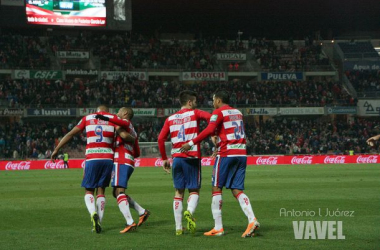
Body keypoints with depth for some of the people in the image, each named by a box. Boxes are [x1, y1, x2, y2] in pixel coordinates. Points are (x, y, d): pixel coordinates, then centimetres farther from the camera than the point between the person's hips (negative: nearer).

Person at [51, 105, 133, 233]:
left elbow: (70, 134, 12)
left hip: (92, 159, -1)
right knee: (101, 191, 12)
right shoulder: (113, 118, 10)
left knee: (89, 191, 9)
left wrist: (56, 149, 17)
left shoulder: (87, 118, 13)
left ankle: (93, 213, -21)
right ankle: (99, 223, 5)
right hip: (108, 159, 1)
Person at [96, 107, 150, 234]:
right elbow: (137, 153, 29)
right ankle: (142, 212, 13)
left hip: (121, 162, -9)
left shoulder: (126, 122, 4)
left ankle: (130, 223, -28)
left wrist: (107, 118, -33)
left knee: (119, 191, -16)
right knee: (117, 192, 17)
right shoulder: (133, 132, 28)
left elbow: (122, 123, -24)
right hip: (130, 162, 9)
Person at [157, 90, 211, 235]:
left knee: (178, 192, 9)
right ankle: (189, 212, -27)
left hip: (177, 158, 3)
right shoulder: (194, 113, 3)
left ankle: (178, 228, 5)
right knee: (194, 190, 5)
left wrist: (164, 158, 12)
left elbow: (161, 138, 6)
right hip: (192, 157, -3)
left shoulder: (170, 119, 13)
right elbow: (211, 117, -16)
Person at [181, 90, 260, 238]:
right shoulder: (238, 113, 18)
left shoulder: (218, 112, -4)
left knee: (217, 189, 4)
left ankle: (218, 228, 1)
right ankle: (252, 220, -15)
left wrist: (191, 143, -18)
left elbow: (209, 130, -19)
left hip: (226, 154, -6)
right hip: (241, 154, 6)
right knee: (237, 190, 6)